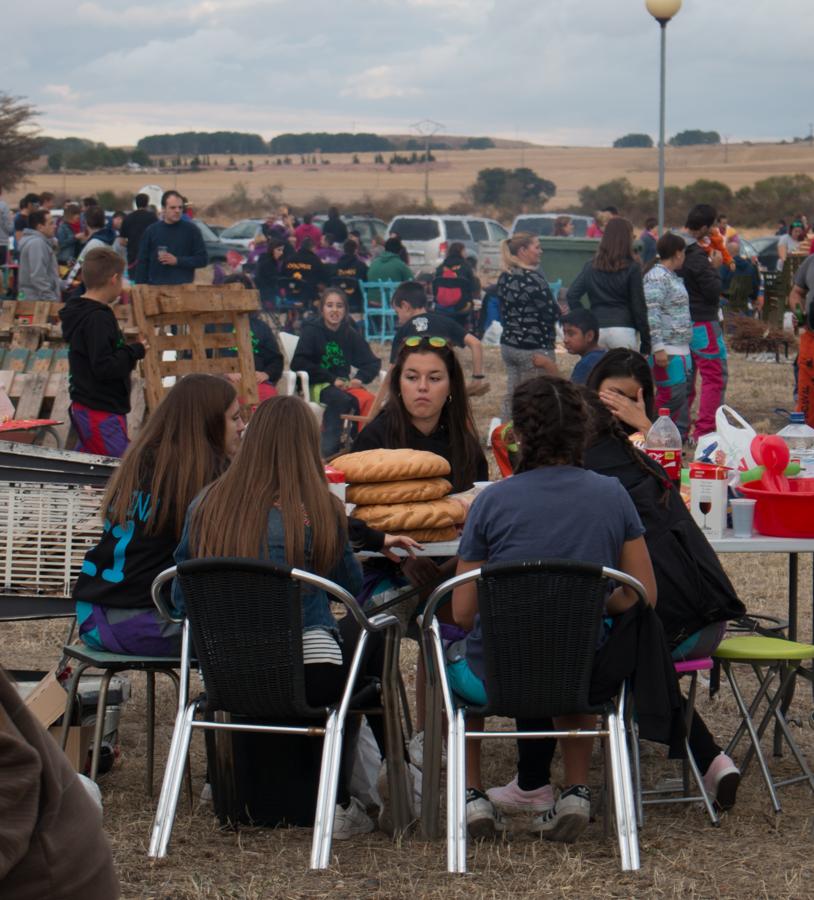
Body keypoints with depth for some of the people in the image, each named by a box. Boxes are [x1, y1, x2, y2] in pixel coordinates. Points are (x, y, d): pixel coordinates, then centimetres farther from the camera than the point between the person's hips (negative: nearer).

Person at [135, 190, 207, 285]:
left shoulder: (191, 230, 2)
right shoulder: (151, 231, 6)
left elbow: (202, 259, 1)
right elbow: (142, 263, 8)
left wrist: (177, 261, -10)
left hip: (184, 287, -1)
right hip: (156, 287, 1)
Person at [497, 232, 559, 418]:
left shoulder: (504, 277, 8)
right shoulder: (533, 278, -16)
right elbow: (552, 313, -15)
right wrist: (558, 312, 5)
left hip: (508, 343, 8)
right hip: (534, 346, -8)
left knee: (511, 397, 12)